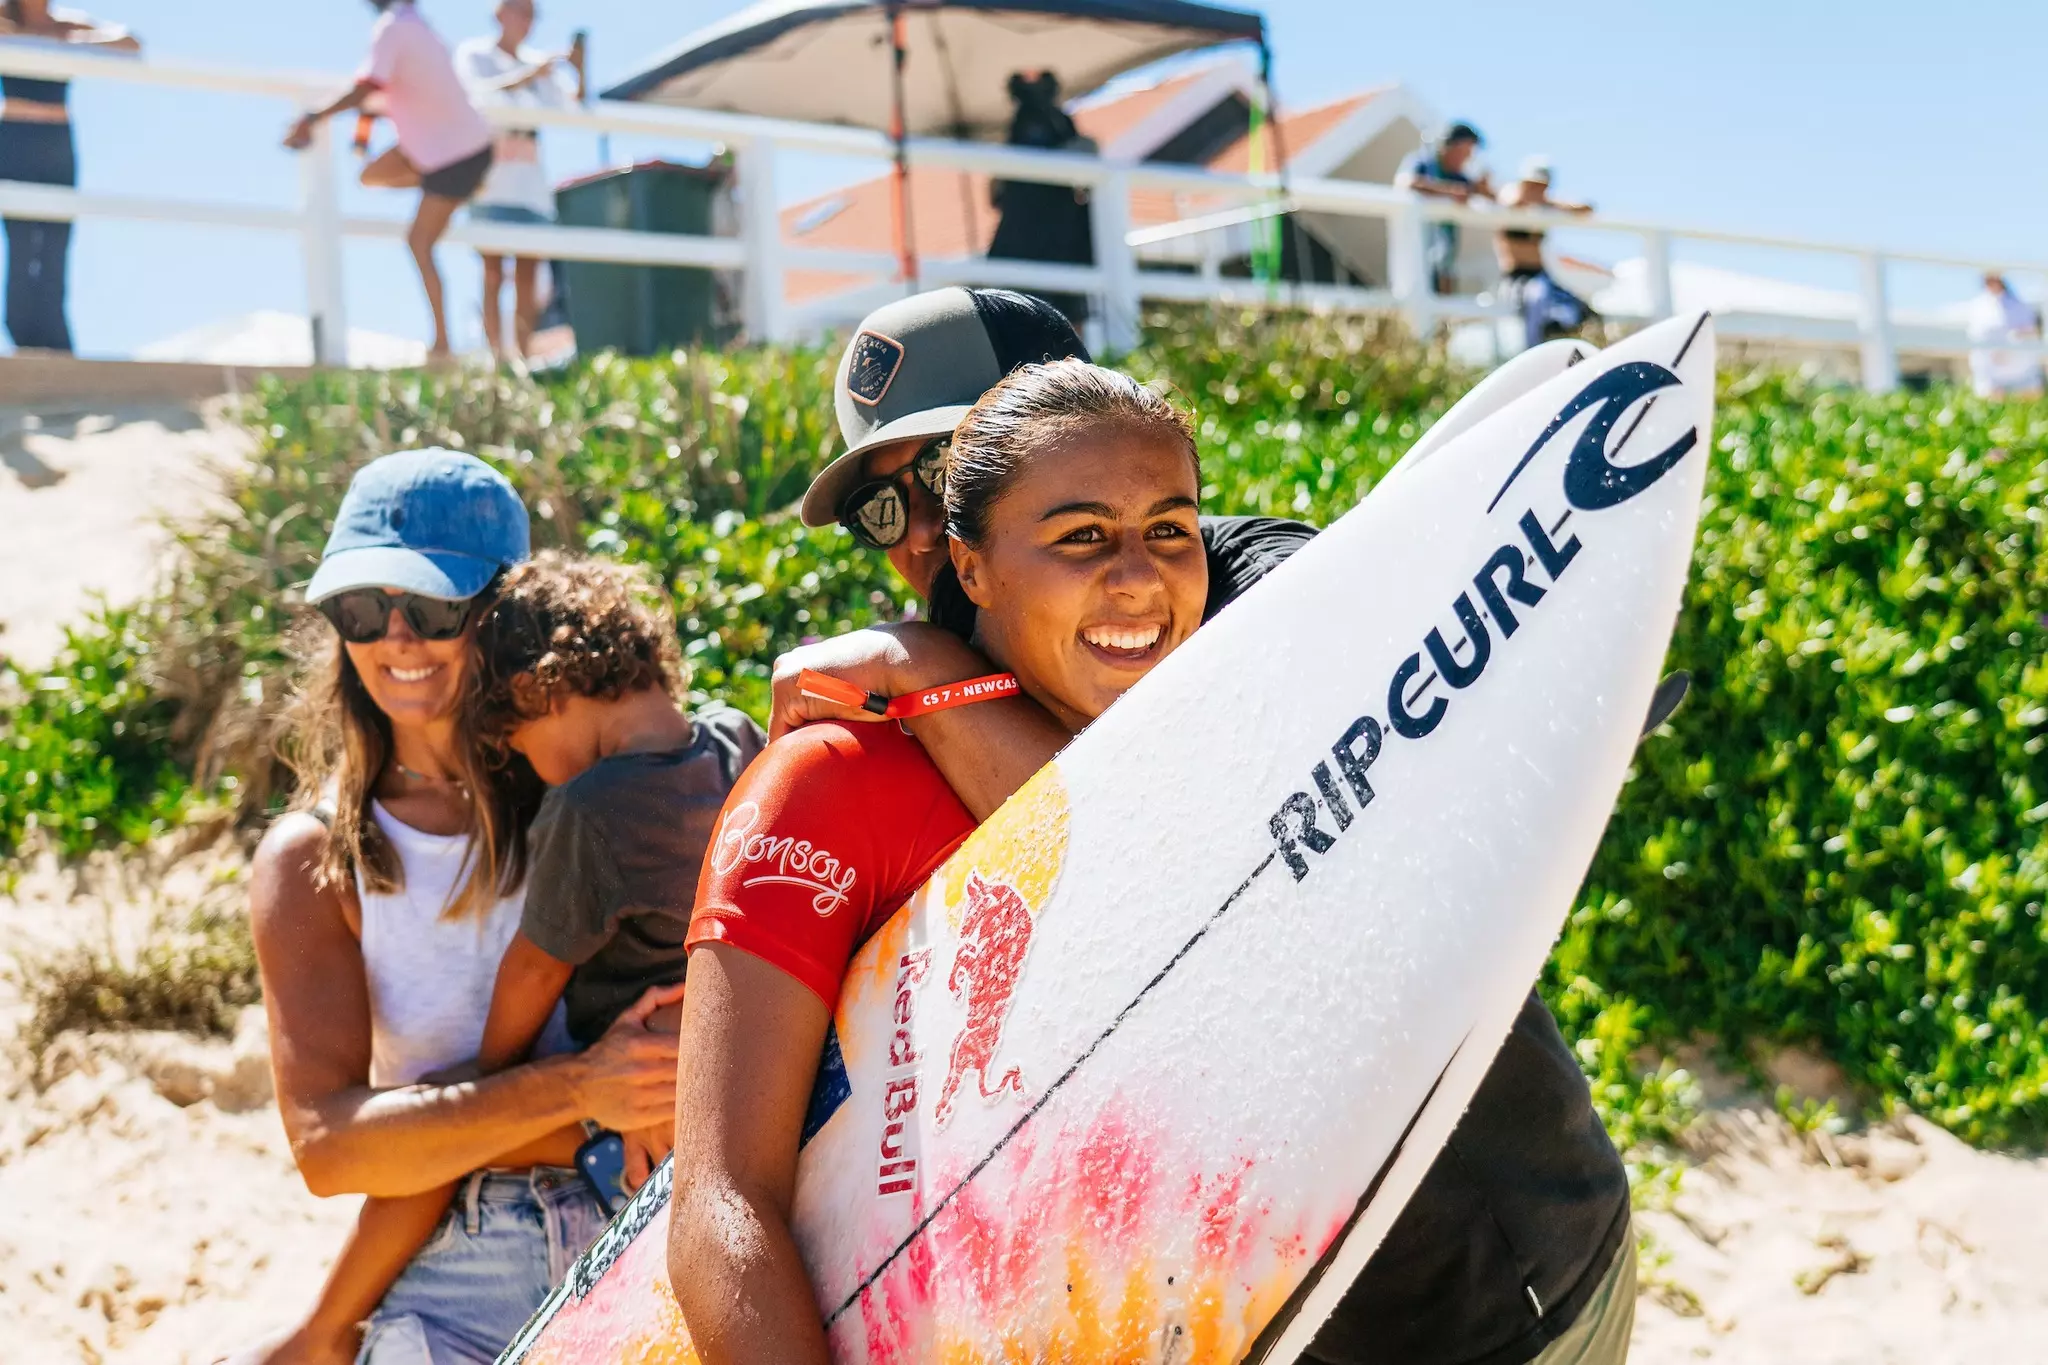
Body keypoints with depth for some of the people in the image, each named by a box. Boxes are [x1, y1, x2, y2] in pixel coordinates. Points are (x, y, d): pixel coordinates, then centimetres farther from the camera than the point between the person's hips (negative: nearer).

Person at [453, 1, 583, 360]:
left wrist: (580, 71, -4)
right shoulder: (473, 54, 8)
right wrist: (528, 76, -26)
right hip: (491, 182, -4)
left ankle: (524, 355, -6)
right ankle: (497, 355, -17)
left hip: (531, 185, 4)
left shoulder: (539, 63, 19)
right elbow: (480, 91, -14)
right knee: (493, 272, -12)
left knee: (528, 277, -4)